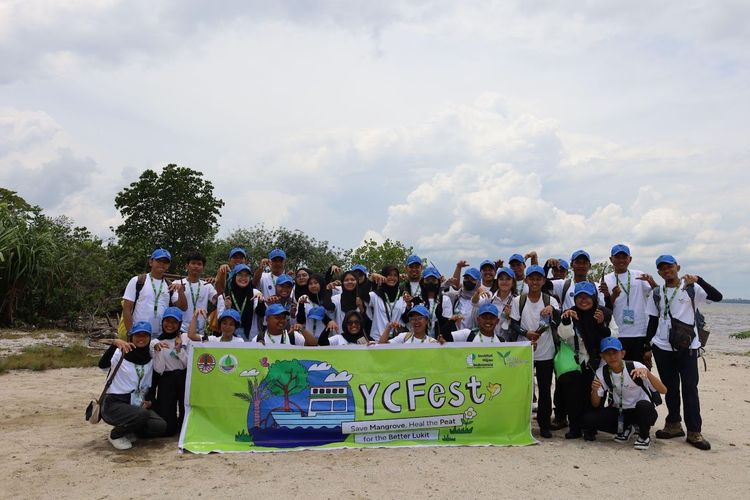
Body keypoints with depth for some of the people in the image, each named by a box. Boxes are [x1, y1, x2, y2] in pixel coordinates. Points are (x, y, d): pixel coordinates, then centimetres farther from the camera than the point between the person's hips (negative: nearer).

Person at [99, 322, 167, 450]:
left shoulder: (149, 359, 8)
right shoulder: (120, 353, -8)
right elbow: (102, 365, -30)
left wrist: (149, 400, -4)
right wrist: (115, 344, -45)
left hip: (138, 405, 5)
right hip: (114, 403, -5)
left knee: (160, 426, -17)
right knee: (142, 415, -33)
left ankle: (129, 431, 11)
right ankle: (115, 434, -3)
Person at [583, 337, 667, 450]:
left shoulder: (636, 367, -20)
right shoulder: (601, 373, -11)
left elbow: (663, 391, -27)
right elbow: (596, 405, -7)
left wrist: (647, 372, -43)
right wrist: (594, 390, -29)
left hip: (640, 411, -3)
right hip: (618, 412, 3)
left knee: (644, 405, -38)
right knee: (588, 419, -19)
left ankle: (644, 436, -5)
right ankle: (624, 429, 9)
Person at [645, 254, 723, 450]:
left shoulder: (690, 289, 0)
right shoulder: (657, 294, 9)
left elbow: (717, 297, -14)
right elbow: (653, 321, 12)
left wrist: (698, 280, -26)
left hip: (687, 347, -3)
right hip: (662, 348, 3)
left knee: (690, 388, -4)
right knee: (670, 388, 10)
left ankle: (694, 432, 2)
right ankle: (674, 425, 22)